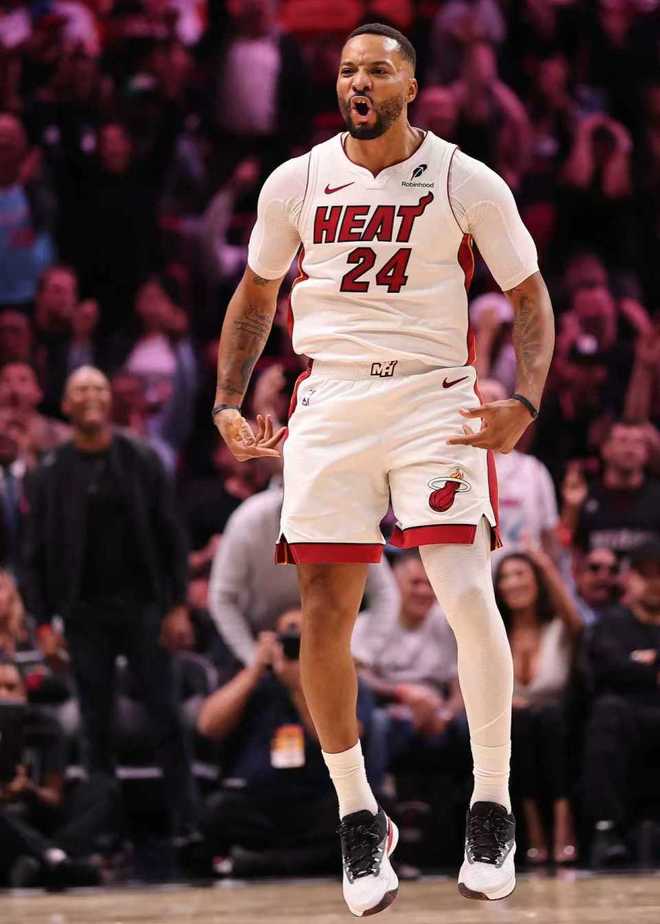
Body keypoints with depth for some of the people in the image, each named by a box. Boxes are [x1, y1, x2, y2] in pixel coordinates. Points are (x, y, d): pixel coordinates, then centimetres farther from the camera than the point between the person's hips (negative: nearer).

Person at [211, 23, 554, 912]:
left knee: (468, 597, -17)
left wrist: (525, 402, -10)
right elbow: (256, 293, 20)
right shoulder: (295, 182, 6)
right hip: (329, 405, 3)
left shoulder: (468, 183, -1)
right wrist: (229, 403, 9)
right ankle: (359, 820, 15)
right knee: (324, 617, -2)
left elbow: (530, 295, 5)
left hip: (436, 402, -2)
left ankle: (492, 808, -1)